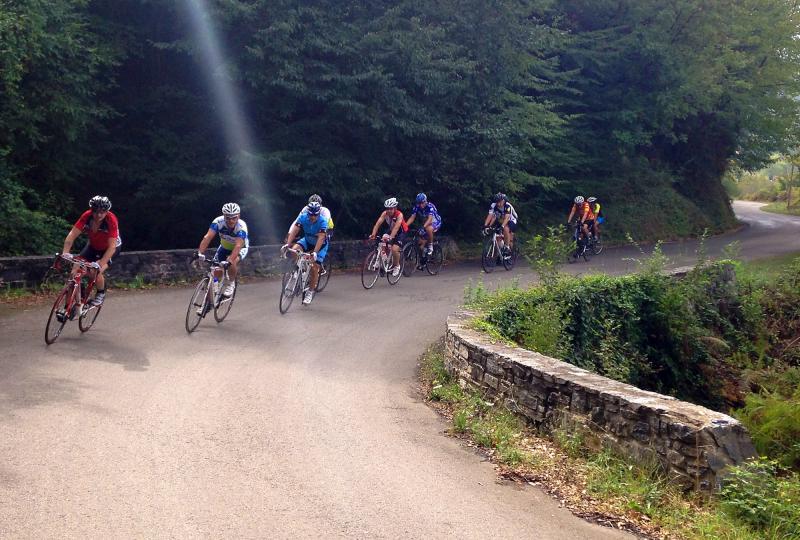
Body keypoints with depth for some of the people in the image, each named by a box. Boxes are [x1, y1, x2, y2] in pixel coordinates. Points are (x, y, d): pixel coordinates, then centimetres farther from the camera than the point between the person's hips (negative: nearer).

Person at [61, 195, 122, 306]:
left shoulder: (111, 220, -34)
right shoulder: (87, 216, -26)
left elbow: (112, 246, -37)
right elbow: (72, 235, -28)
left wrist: (101, 263, -48)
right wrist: (65, 253, -41)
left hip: (109, 248, -4)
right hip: (93, 245, 4)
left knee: (97, 271, -22)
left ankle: (101, 294, 6)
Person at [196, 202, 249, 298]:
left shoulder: (241, 227, -35)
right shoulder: (218, 221, -28)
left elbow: (238, 246, -46)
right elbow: (208, 237, -38)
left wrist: (229, 261, -61)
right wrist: (200, 253, -53)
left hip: (241, 248, -4)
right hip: (224, 247, 4)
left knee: (232, 262, -32)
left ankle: (231, 284, -8)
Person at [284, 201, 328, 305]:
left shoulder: (322, 221, -30)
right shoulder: (303, 217, -22)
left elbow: (321, 238, -38)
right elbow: (294, 230, -28)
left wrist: (315, 252, -49)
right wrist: (288, 244, -41)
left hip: (320, 245, -3)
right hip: (307, 241, 3)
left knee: (314, 268, -11)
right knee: (294, 250, -28)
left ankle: (310, 292, 6)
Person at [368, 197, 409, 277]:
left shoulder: (399, 215, -30)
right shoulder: (385, 213, -19)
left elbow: (396, 227, -43)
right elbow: (378, 223, -29)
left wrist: (390, 237, -58)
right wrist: (373, 234, -45)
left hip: (400, 233, -5)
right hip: (390, 231, 5)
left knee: (394, 249, -24)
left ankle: (397, 266, 1)